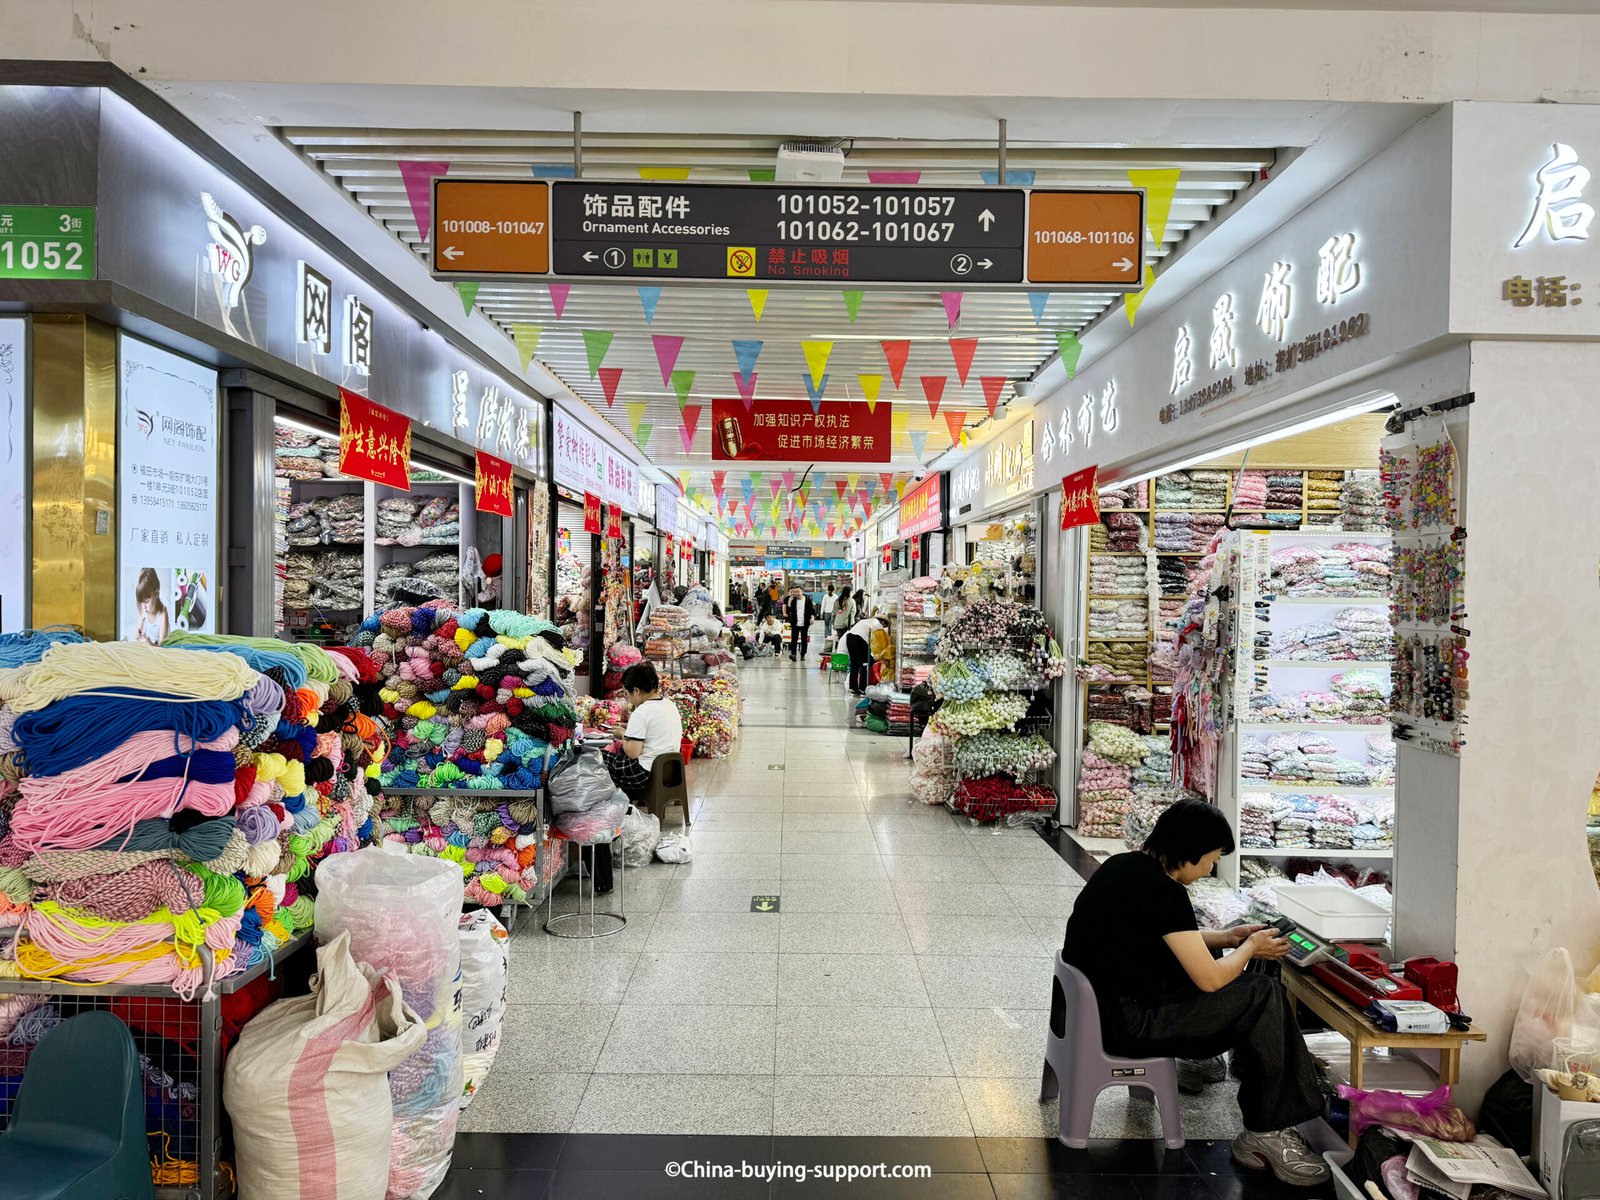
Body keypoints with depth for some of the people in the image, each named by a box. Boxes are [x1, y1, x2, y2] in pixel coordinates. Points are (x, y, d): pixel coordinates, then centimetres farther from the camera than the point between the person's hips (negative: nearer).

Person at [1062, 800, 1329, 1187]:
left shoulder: (1123, 864, 7)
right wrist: (1248, 948, 4)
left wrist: (1227, 938, 18)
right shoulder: (1164, 891, -21)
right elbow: (1211, 979, -15)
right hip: (1125, 1025, -9)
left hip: (1088, 1007, 10)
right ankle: (1269, 1131, 8)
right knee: (1264, 996, -4)